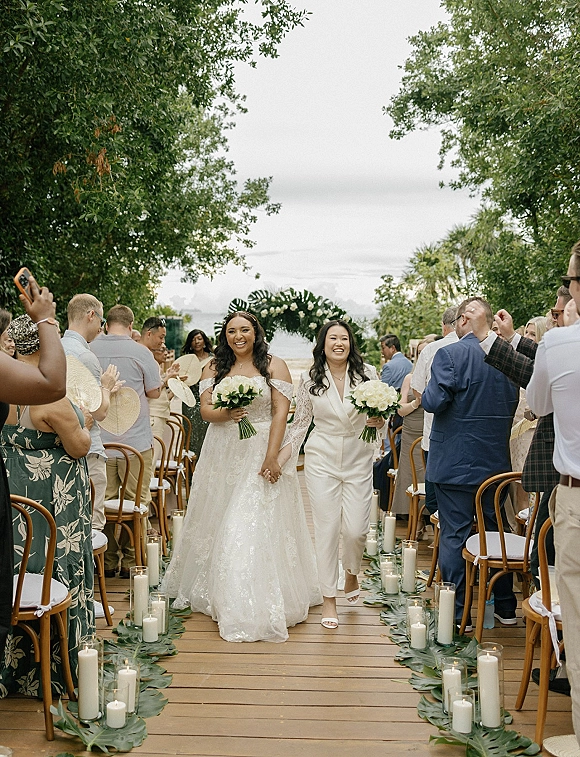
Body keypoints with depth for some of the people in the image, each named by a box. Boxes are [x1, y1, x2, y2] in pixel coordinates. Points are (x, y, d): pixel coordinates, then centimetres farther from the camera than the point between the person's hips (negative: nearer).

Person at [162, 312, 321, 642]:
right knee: (218, 522, 9)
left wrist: (272, 457, -17)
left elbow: (281, 413, -8)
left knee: (257, 524, -6)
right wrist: (224, 414, -21)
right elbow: (205, 409, 2)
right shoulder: (214, 368, 10)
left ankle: (260, 604, 3)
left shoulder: (274, 366, 0)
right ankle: (218, 593, 24)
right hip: (222, 454, 4)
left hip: (261, 452, -4)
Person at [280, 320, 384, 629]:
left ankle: (352, 573, 33)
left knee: (356, 529, -1)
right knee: (326, 528, 0)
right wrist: (280, 458, -3)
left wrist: (379, 421, -16)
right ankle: (328, 597, 15)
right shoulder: (310, 379, 0)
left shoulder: (367, 373, -2)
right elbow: (300, 423, 6)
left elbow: (382, 416, 7)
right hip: (322, 459, 0)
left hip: (358, 460, 0)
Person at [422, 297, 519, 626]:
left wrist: (422, 391, 1)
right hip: (497, 462, 5)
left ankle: (458, 614, 10)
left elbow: (434, 402, -20)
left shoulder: (450, 355, -15)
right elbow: (512, 404, 10)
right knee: (498, 530, 17)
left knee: (454, 536, 3)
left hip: (455, 462, -5)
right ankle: (506, 607, 28)